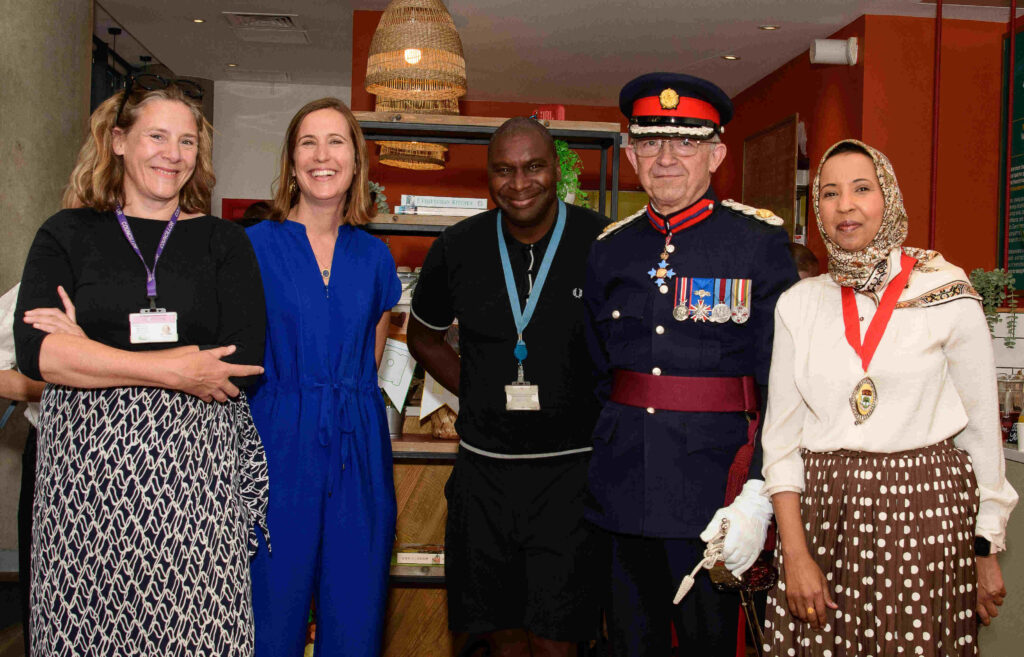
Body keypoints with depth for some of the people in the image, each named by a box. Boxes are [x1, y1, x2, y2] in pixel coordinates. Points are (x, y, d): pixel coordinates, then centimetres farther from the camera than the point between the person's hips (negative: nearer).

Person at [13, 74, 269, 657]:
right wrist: (173, 372, -13)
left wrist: (91, 353, -8)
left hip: (194, 469, 0)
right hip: (87, 467, 1)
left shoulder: (223, 243, 8)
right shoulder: (69, 233, 9)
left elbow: (242, 369, -5)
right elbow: (36, 351, -6)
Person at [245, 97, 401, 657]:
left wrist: (343, 401, 6)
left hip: (358, 449, 3)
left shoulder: (373, 257, 9)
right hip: (278, 446, -2)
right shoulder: (254, 245, 0)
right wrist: (297, 402, -6)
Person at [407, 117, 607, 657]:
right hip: (484, 470, 3)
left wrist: (603, 412, -4)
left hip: (571, 468, -3)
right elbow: (423, 336, 18)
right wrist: (476, 393, 7)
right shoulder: (458, 248, 2)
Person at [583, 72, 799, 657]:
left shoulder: (760, 241, -4)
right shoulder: (611, 248, 8)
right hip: (622, 493, 4)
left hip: (714, 492, -3)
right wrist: (598, 465, 11)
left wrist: (758, 497, -16)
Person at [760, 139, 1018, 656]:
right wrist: (795, 552, -5)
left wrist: (987, 553, 4)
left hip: (924, 515, -2)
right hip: (821, 513, 2)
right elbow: (781, 434, 3)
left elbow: (981, 429, 3)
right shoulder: (798, 304, 4)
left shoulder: (947, 296, -2)